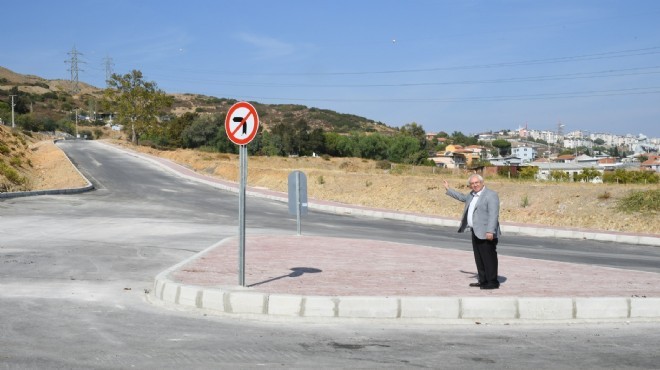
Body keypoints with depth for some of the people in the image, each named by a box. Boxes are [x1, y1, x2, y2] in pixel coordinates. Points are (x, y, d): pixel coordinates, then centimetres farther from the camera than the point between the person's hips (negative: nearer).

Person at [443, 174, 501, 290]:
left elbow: (493, 215, -20)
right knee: (479, 258, 12)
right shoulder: (472, 195, 15)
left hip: (486, 233, -9)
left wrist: (490, 231, -27)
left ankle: (493, 282, 0)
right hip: (476, 232, 9)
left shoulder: (491, 195, -12)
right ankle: (483, 281, 20)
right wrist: (448, 190, 41)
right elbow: (462, 197, 37)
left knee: (489, 258, -5)